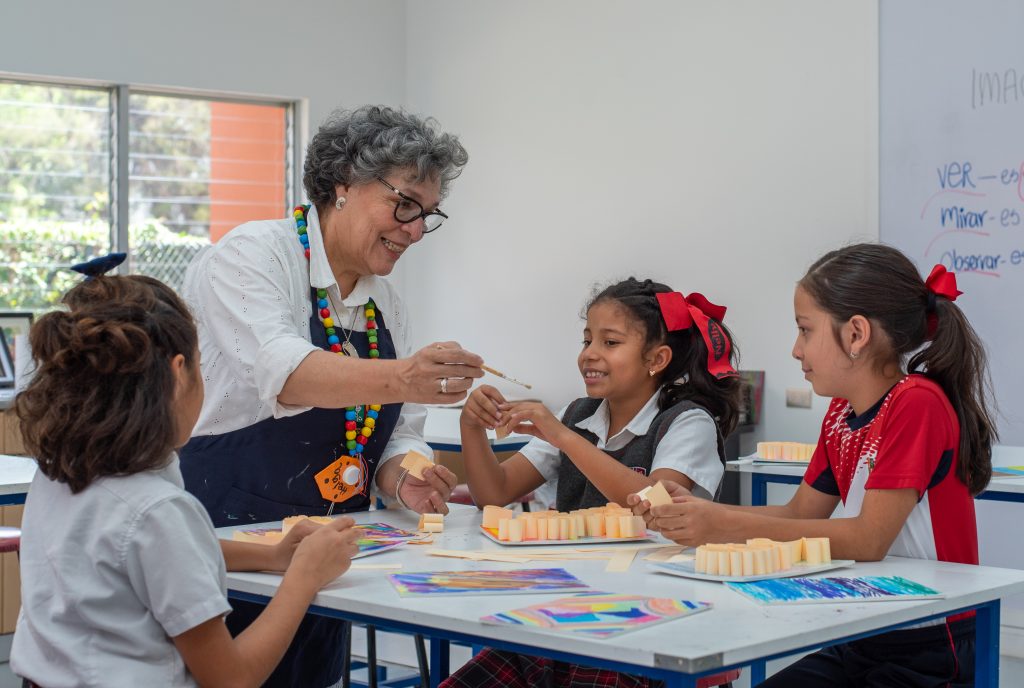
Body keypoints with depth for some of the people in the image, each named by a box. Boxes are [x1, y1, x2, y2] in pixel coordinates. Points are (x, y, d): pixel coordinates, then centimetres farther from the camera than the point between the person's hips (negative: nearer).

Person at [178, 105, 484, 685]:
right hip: (228, 531, -7)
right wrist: (397, 378, -44)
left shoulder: (387, 303, 12)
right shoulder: (251, 256, -10)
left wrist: (404, 480, -10)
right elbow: (278, 371, -29)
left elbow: (399, 434, 13)